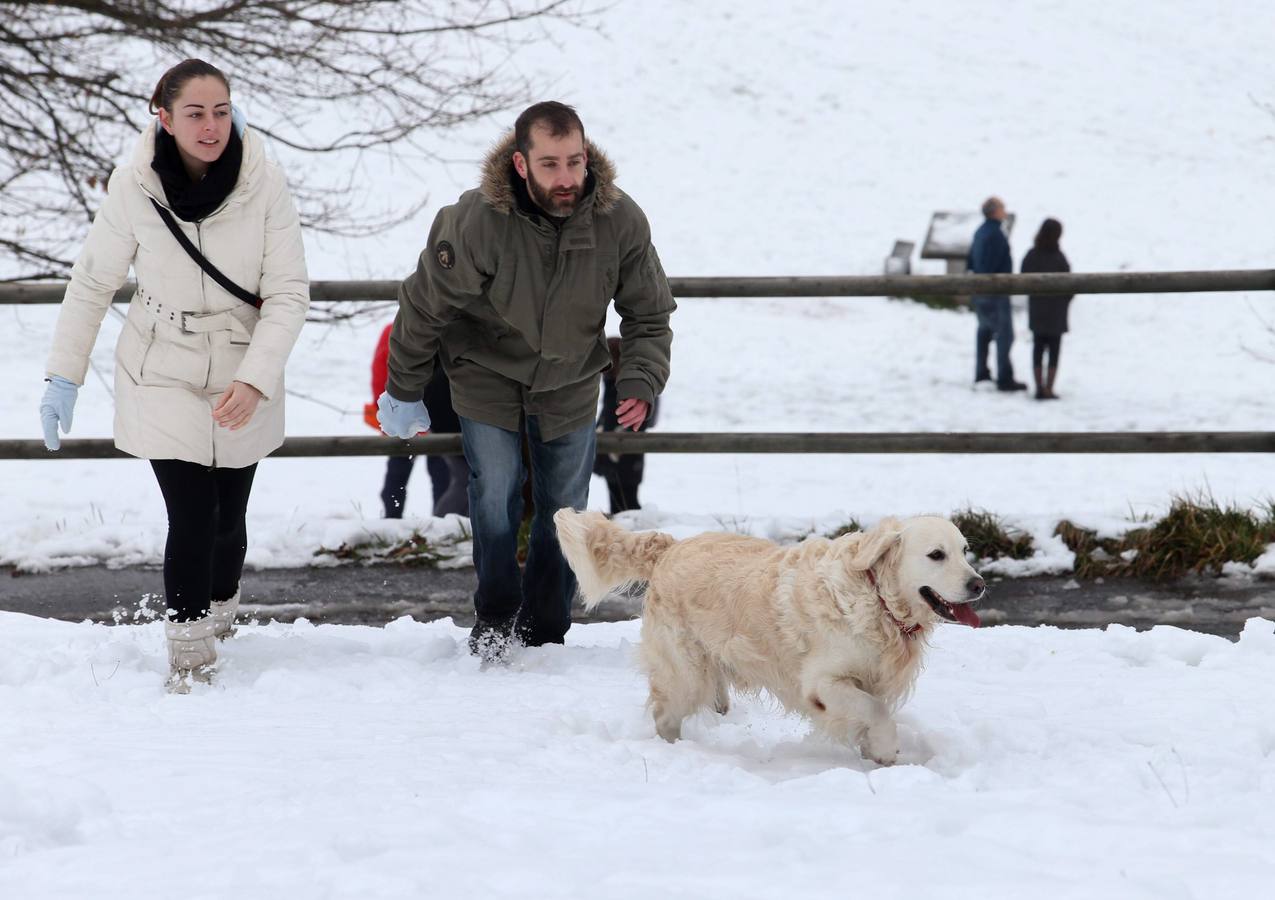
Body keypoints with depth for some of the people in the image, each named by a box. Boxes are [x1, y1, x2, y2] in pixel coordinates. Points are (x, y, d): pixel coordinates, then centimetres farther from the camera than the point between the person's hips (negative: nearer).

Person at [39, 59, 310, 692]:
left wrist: (255, 380, -22)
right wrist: (64, 376, -3)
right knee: (191, 518, -11)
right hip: (161, 378, -1)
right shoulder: (133, 187, -14)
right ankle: (189, 657, 1)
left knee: (227, 519, 10)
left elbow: (289, 293, -11)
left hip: (243, 380, 1)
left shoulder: (264, 183, -15)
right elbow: (93, 282, -2)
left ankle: (221, 612, 40)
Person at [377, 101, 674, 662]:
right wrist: (403, 393, -5)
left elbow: (650, 315, -7)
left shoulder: (621, 221, -21)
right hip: (487, 378, -3)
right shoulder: (475, 220, -30)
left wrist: (641, 382, -25)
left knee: (565, 510, 7)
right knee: (496, 502, -7)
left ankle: (544, 632, 21)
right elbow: (423, 307, -15)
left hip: (569, 384, 3)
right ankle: (494, 620, 14)